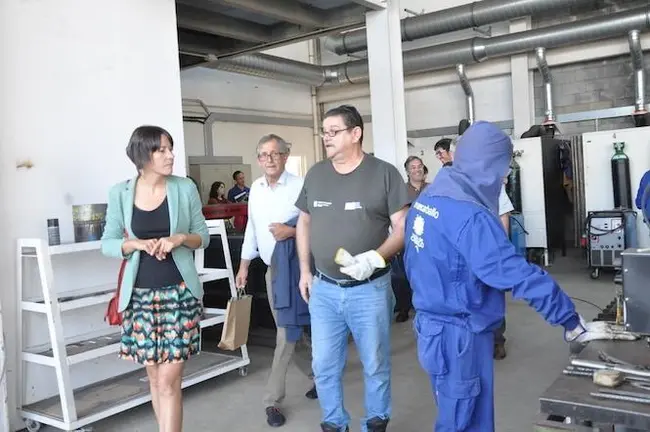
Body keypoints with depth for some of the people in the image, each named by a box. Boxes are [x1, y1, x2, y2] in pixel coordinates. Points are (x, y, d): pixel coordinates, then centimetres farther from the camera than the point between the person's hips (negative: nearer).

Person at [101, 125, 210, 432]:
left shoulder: (185, 188, -2)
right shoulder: (120, 193, 0)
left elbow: (203, 237, 5)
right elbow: (107, 244, 4)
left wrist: (180, 238, -16)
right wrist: (137, 244, -15)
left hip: (179, 292, -1)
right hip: (140, 295, 2)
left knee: (169, 381, -4)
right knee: (155, 378, 13)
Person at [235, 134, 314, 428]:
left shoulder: (300, 186, -14)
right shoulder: (255, 189, 8)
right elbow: (252, 229, 15)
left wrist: (291, 232, -27)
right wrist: (244, 266, 17)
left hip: (295, 267, -7)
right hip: (271, 268, 7)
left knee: (286, 333, -1)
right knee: (290, 331, 15)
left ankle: (273, 400, 11)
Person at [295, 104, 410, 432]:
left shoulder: (384, 173, -8)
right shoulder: (315, 175, 5)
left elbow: (403, 228, -8)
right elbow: (304, 223, 16)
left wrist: (374, 258, -24)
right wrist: (305, 270, 10)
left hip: (370, 289, -3)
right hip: (323, 289, 4)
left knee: (375, 364, 12)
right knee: (324, 365, 13)